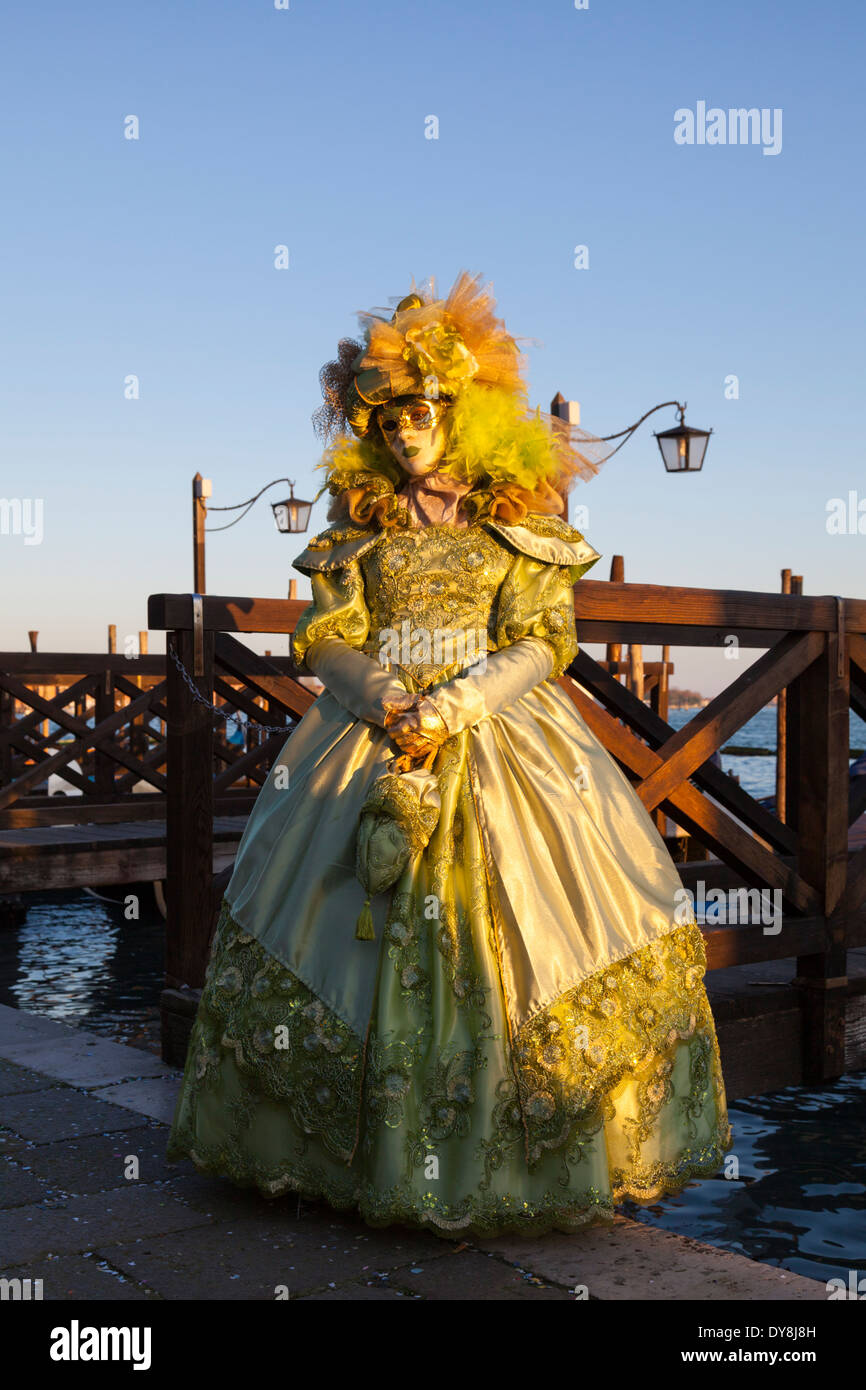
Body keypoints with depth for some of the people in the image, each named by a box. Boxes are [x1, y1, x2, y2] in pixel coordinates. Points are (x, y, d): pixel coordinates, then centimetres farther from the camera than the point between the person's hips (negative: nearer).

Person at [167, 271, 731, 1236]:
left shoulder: (518, 512, 3)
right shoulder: (358, 517, 10)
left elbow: (541, 639, -4)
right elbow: (326, 638, 5)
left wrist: (456, 705, -18)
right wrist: (377, 697, -15)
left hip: (502, 736, -2)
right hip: (373, 732, 3)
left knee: (506, 934, -8)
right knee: (343, 930, -1)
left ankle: (516, 1165, 7)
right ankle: (345, 1149, 14)